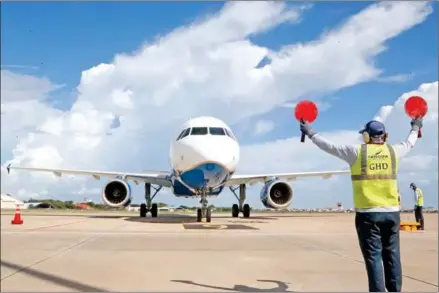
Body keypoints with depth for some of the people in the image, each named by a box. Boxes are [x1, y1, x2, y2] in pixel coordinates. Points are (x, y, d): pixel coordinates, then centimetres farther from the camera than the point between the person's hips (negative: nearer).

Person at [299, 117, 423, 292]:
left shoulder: (356, 152, -4)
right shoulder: (393, 151, 5)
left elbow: (329, 146, 1)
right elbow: (409, 143, 25)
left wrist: (310, 133, 13)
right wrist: (415, 128, 45)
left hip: (367, 214, -3)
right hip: (391, 212, 3)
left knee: (373, 257, 0)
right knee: (392, 256, 10)